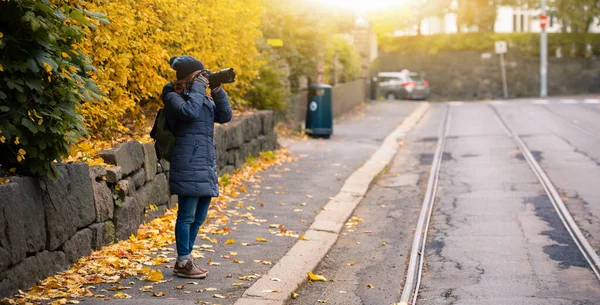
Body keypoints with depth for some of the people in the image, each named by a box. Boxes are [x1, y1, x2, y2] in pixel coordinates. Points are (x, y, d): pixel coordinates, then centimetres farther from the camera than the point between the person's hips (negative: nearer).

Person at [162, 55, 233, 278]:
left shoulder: (204, 98, 18)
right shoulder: (173, 96, -4)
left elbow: (225, 116, 10)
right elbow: (189, 111, -25)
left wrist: (218, 91, 0)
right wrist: (198, 87, -13)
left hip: (207, 165, 8)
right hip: (188, 165, -8)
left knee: (199, 217, 13)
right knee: (187, 215, -3)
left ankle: (186, 259, 25)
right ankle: (183, 263, 8)